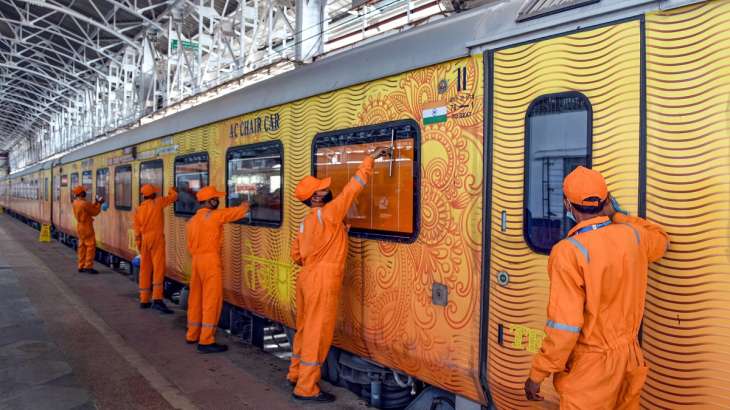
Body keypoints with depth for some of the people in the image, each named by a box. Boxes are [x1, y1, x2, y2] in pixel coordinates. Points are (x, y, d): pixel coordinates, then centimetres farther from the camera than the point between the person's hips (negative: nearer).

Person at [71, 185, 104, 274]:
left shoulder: (76, 202, 6)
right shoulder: (84, 203, -21)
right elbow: (94, 212, -10)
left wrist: (96, 203, 8)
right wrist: (99, 204, 1)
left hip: (80, 226, 9)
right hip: (86, 227, -9)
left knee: (82, 246, 12)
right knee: (91, 245, -4)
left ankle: (81, 266, 16)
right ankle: (88, 267, -5)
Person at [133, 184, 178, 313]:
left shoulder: (138, 210, 12)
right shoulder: (158, 202, -1)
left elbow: (137, 231, 11)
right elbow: (174, 196, 10)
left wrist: (139, 247, 18)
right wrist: (171, 190, 32)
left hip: (145, 240, 6)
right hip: (157, 238, -6)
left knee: (145, 269, 11)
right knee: (158, 268, -12)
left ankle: (144, 300, 17)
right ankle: (157, 299, -24)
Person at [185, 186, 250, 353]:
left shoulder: (191, 221, 12)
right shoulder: (214, 216, -10)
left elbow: (190, 245, 15)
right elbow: (238, 211, -2)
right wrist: (246, 204, 17)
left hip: (196, 260, 8)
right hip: (210, 260, -8)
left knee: (196, 298, 16)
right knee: (212, 300, -4)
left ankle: (192, 335, 28)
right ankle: (206, 341, -3)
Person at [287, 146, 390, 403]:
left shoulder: (306, 222, 10)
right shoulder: (328, 213, -14)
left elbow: (296, 254, 15)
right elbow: (352, 188, -14)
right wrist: (370, 160, -10)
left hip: (307, 277, 9)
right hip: (323, 281, -9)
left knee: (305, 327, 19)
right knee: (317, 332, -2)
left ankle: (296, 373, 33)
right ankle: (306, 388, 6)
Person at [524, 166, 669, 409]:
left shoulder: (569, 252, -23)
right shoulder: (633, 236, -4)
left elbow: (564, 326, -24)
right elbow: (661, 239, 23)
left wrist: (537, 374, -14)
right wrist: (617, 215, 21)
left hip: (592, 365, -6)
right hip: (629, 358, 7)